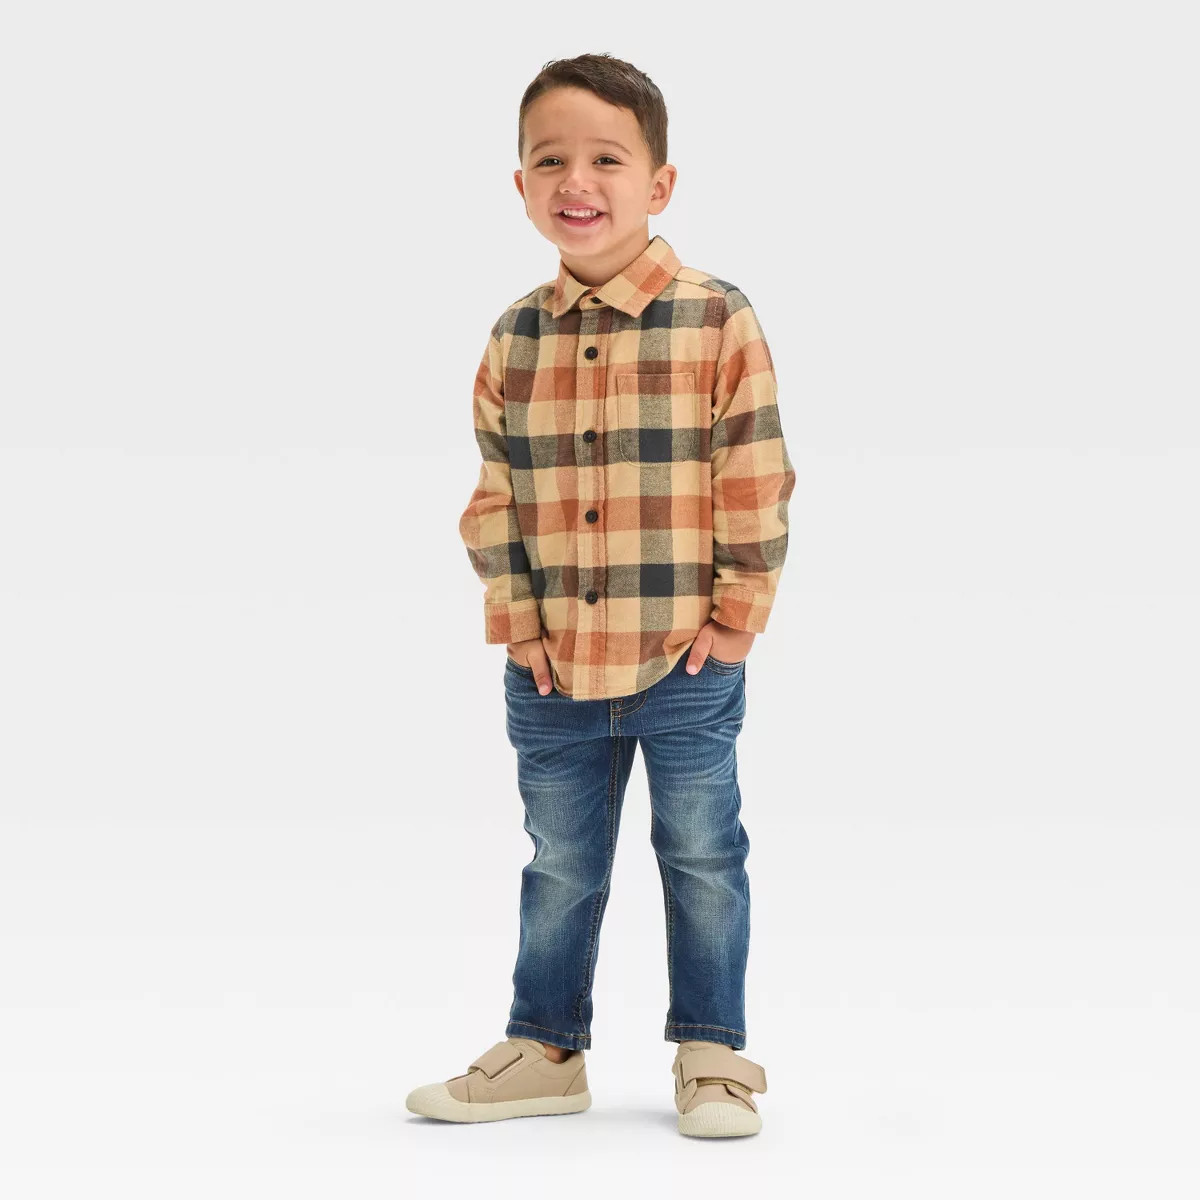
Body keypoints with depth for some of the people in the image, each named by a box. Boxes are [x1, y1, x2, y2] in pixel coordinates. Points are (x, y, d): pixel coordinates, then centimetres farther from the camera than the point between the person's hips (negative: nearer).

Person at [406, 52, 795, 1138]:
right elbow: (493, 495, 5)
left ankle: (713, 1055, 24)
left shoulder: (718, 322, -10)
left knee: (702, 858, 9)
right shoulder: (515, 339, 1)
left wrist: (735, 613, -10)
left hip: (686, 661, -3)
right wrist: (517, 618, -2)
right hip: (554, 666, 4)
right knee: (560, 867, 16)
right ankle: (545, 1051, 30)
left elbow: (757, 484, -9)